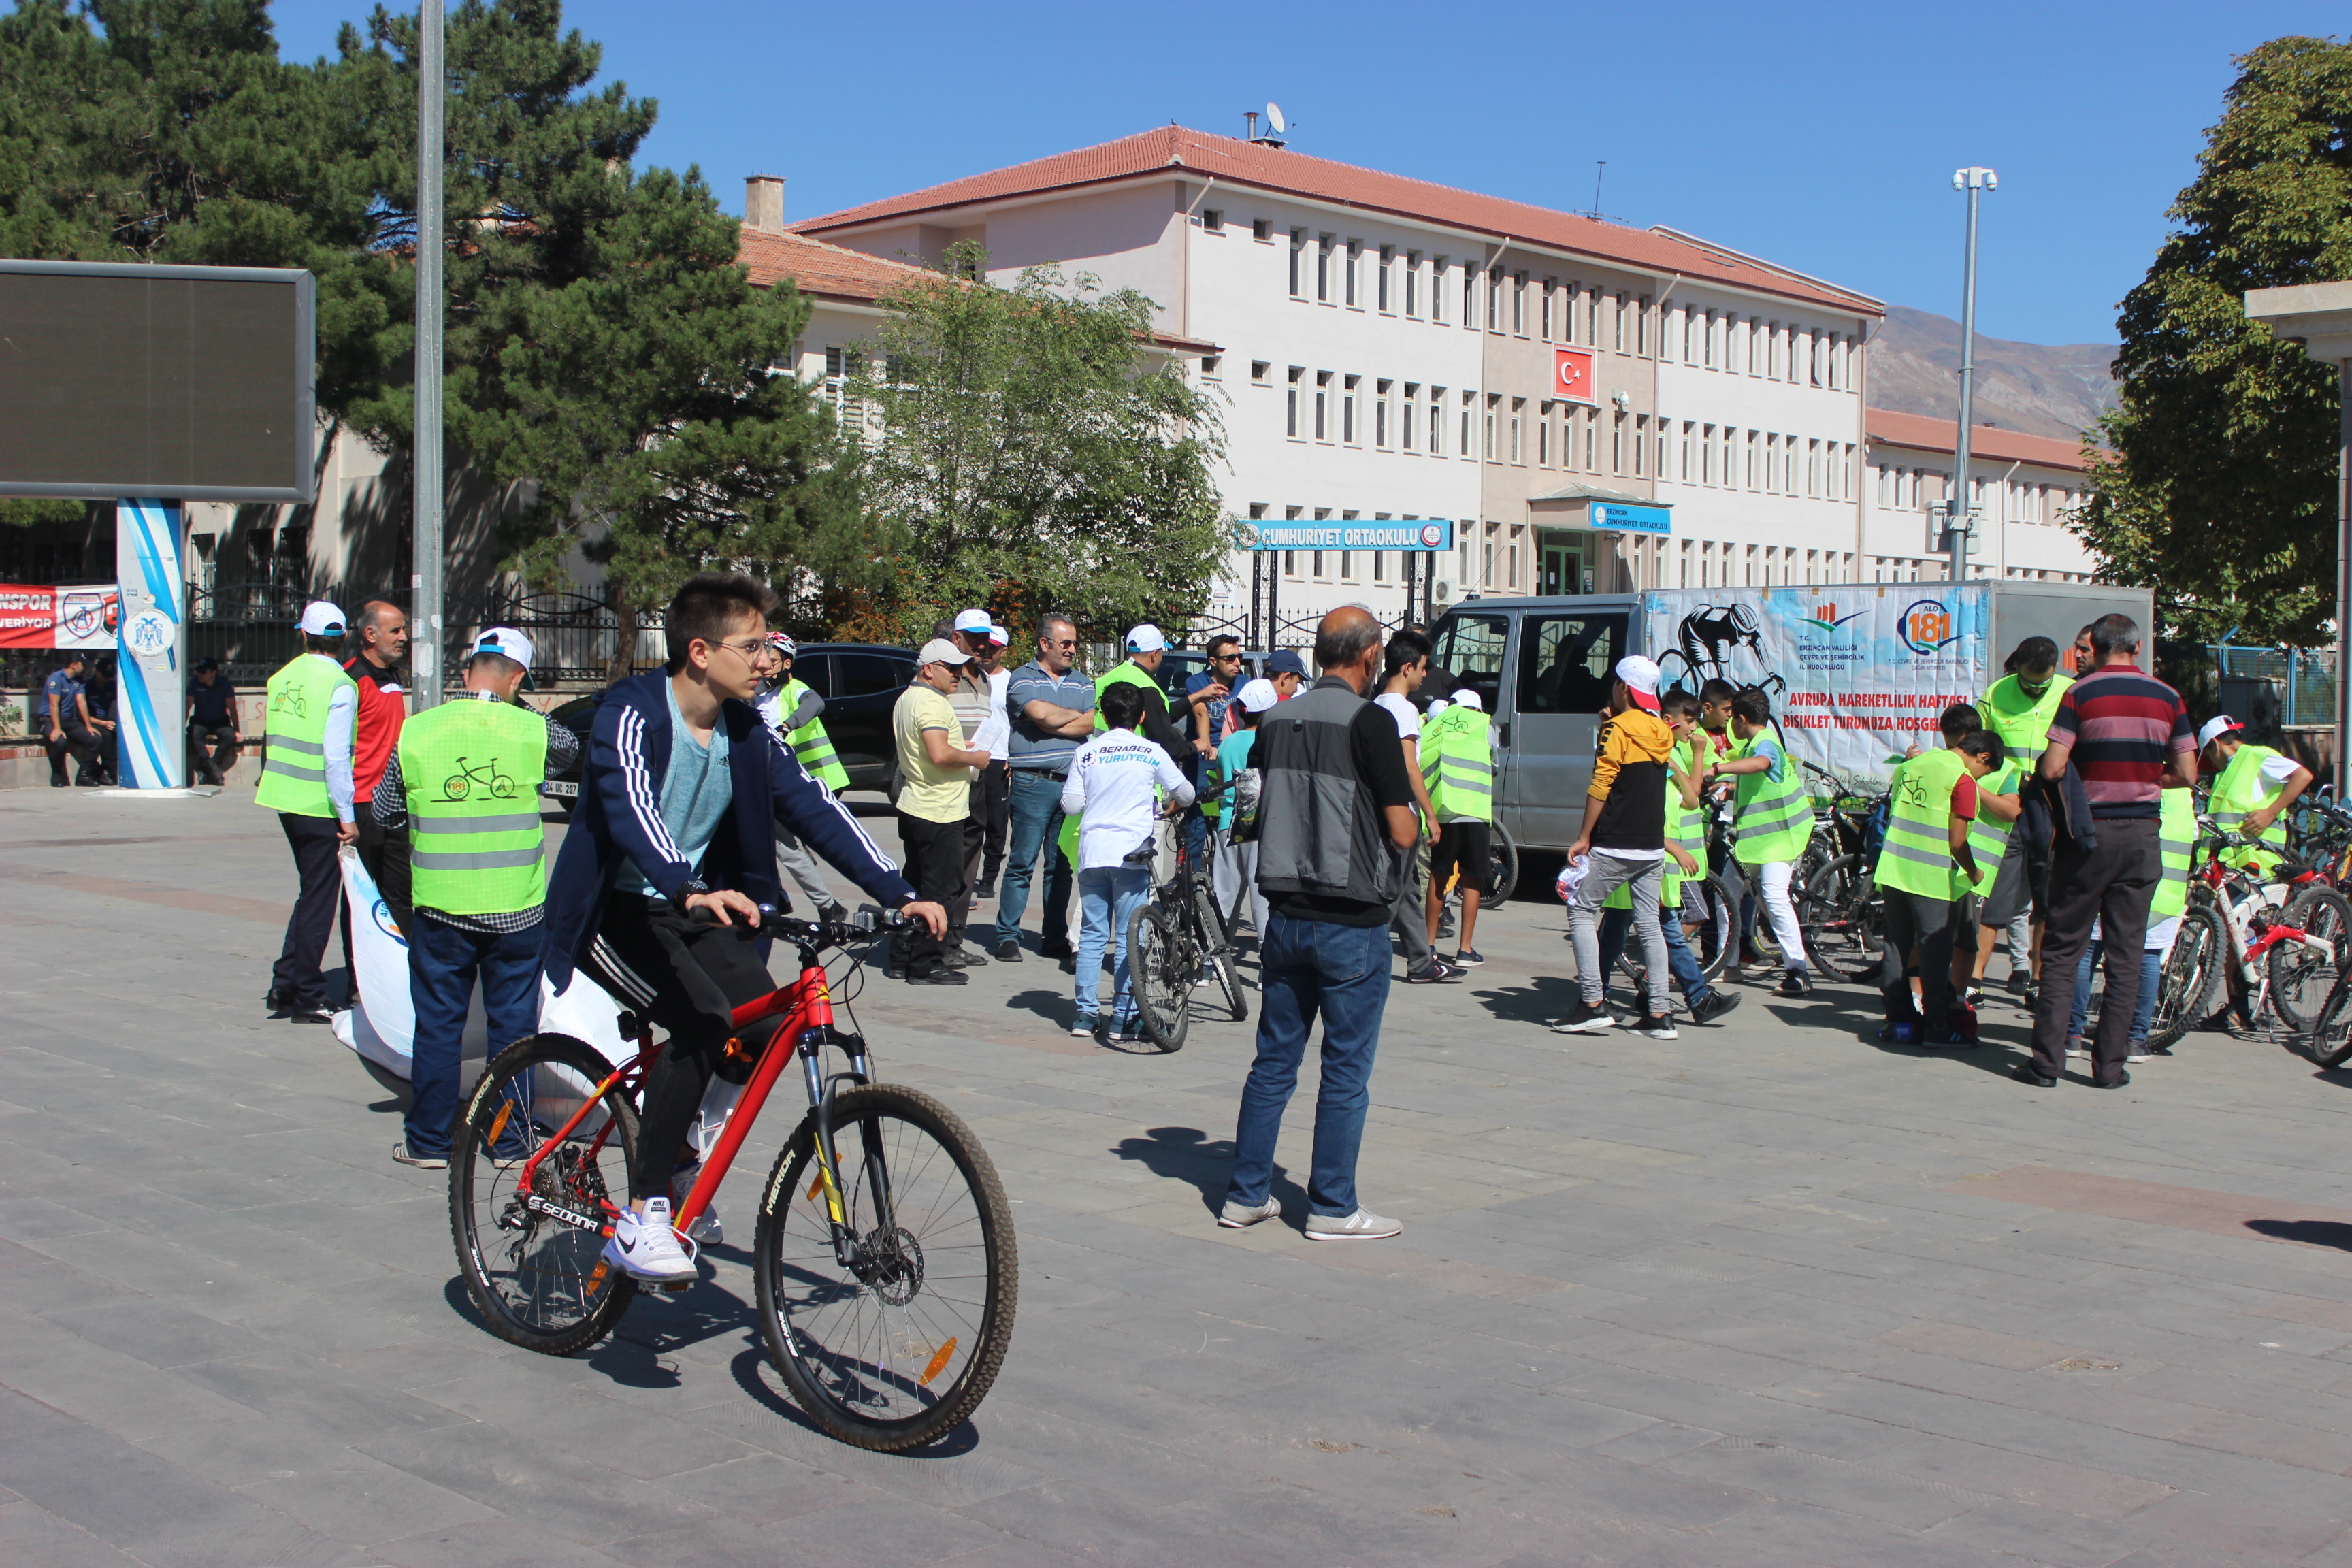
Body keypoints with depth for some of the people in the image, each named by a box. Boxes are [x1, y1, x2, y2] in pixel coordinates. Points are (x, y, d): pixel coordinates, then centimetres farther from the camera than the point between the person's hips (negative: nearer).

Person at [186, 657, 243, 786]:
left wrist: (237, 731, -9)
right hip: (200, 721, 0)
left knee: (231, 736, -32)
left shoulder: (224, 684, -7)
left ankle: (207, 768, -27)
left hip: (221, 722, 0)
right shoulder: (195, 684, -6)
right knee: (194, 735, -34)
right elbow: (187, 707, -3)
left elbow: (232, 709, -4)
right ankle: (214, 770, -37)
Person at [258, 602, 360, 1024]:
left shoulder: (284, 676, 8)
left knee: (312, 892, 19)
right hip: (319, 805, -7)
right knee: (318, 898, 2)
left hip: (285, 799, 7)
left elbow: (273, 739, 13)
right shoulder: (339, 685, -13)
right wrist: (346, 814, -15)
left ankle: (284, 986, 21)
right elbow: (336, 755, -17)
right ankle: (306, 998, 7)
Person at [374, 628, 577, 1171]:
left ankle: (429, 1140, 17)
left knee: (437, 1023, 10)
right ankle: (511, 1139, 16)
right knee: (513, 1024, 10)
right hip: (517, 908, 0)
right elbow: (572, 749, 17)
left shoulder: (415, 732, -4)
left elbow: (382, 811, 6)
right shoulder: (533, 730, -7)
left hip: (439, 907, 0)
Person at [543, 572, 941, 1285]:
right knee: (703, 1020, -28)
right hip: (613, 911, -7)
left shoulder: (746, 732, 1)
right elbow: (630, 805, -36)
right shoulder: (632, 714, -19)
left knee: (769, 1028, -12)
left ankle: (666, 1110, 17)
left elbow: (813, 807, -2)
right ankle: (639, 1220, -21)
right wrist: (690, 891, -54)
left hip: (686, 906, 7)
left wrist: (899, 894, -12)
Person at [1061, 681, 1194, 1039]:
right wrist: (1174, 804, 30)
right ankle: (1123, 1019, 2)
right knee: (1128, 938, 2)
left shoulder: (1085, 752, 5)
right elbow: (1185, 794, 8)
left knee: (1092, 934, 10)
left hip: (1092, 853, 2)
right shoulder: (1151, 753, 1)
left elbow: (1071, 805, 3)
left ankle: (1086, 1013, 10)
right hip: (1132, 855, -2)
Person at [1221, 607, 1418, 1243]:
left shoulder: (1277, 721, 7)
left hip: (1285, 915, 6)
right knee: (1346, 1070, 4)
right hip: (1352, 922, -6)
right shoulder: (1369, 722, -13)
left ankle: (1246, 1194, 19)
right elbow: (1402, 831, -15)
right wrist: (1413, 823, 6)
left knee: (1274, 1060, 14)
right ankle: (1333, 1208, 9)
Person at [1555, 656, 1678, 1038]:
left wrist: (1584, 838, -10)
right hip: (1653, 846, 7)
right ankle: (1659, 1014, 5)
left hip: (1614, 845, -7)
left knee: (1581, 911, 2)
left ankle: (1593, 1004, -6)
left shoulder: (1618, 728, -10)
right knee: (1649, 924, 8)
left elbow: (1600, 786, -14)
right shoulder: (1662, 732, 11)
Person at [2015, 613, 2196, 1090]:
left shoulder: (2081, 694, -7)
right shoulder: (2168, 698, 2)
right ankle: (2109, 1065, 8)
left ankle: (2047, 1061, 2)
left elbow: (2052, 769, -14)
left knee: (2062, 949, 4)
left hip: (2087, 833, -2)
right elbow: (2186, 774, 1)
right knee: (2125, 954, 8)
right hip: (2142, 836, 2)